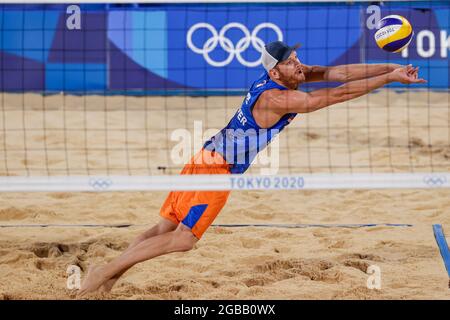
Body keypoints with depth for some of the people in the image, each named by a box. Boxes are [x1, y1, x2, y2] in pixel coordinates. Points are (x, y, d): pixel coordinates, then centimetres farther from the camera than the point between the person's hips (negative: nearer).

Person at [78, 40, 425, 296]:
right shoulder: (278, 98, -22)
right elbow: (338, 94, -25)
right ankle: (107, 272, -5)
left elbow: (334, 72, -1)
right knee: (183, 238, -6)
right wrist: (390, 78, -22)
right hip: (218, 168, -9)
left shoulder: (281, 77, 3)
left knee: (166, 227, 10)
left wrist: (390, 67, -7)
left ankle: (108, 275, 9)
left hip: (206, 158, 9)